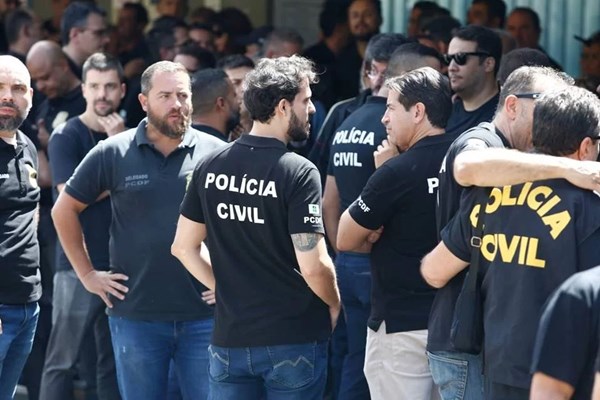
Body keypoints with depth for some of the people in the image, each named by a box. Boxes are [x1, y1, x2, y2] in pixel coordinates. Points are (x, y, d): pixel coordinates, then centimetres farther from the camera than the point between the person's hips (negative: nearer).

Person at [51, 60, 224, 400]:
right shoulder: (112, 153, 0)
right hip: (136, 316, 0)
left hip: (203, 317, 0)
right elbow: (65, 210, 9)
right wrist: (87, 274, 5)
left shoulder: (216, 153, 0)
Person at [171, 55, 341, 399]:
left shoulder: (211, 166, 3)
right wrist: (334, 304, 0)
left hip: (230, 337, 4)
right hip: (293, 339, -4)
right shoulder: (299, 172, -15)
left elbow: (184, 247, 8)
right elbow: (312, 266, -19)